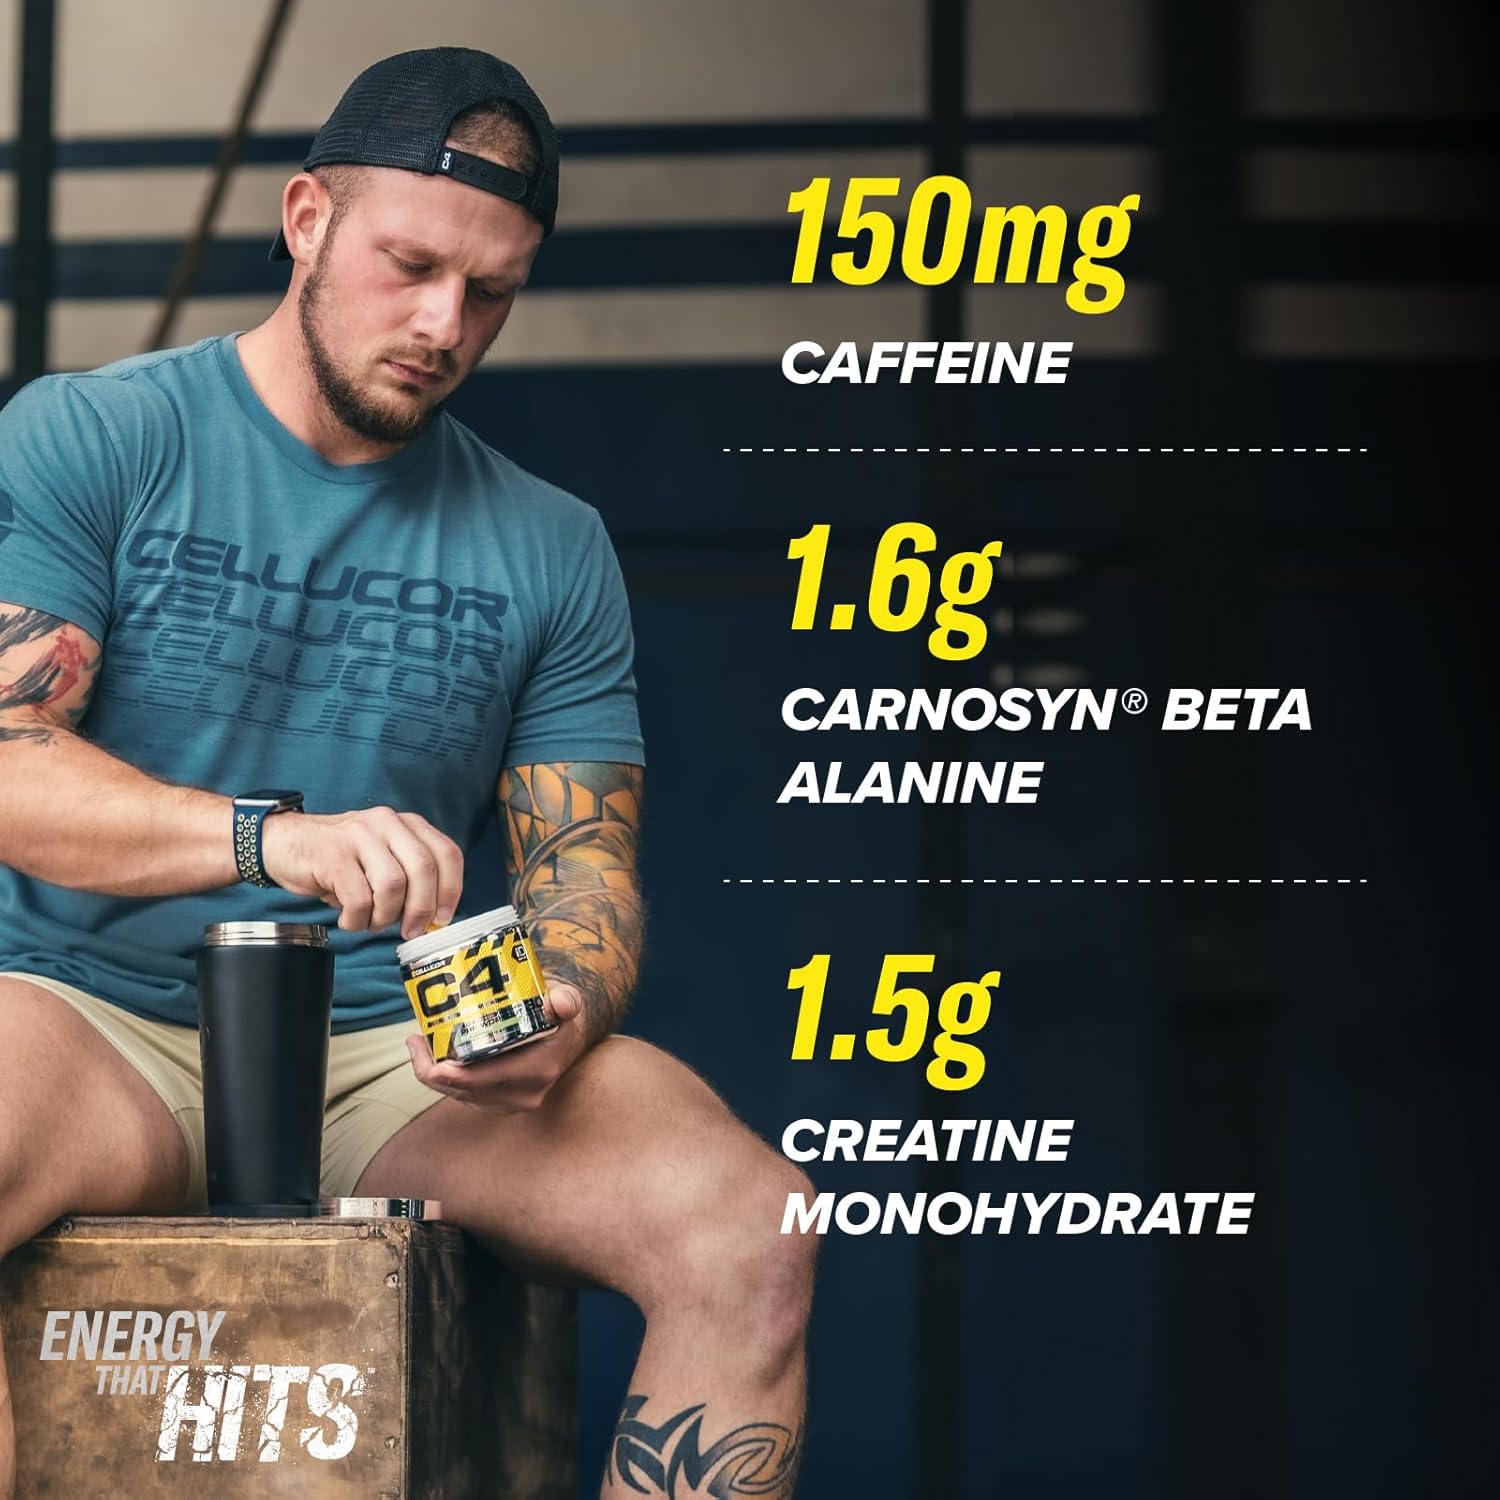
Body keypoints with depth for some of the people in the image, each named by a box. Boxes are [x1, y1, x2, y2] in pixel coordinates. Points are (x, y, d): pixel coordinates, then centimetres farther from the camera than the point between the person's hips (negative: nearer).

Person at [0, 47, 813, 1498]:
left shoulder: (549, 548, 12)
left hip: (406, 1052, 3)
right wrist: (275, 836, -29)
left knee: (749, 1240, -24)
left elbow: (586, 869, 10)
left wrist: (561, 1013, -15)